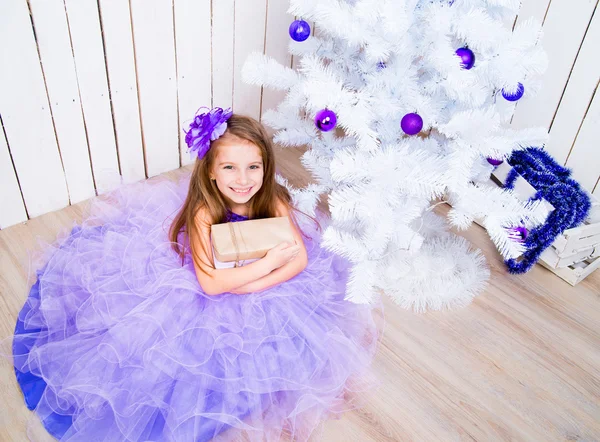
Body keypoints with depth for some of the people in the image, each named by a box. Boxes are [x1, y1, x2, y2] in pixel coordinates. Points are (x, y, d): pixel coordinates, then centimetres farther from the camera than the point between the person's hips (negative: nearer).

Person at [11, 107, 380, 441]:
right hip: (207, 300, -3)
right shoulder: (204, 211, -30)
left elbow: (299, 258, -19)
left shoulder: (273, 201, -20)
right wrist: (265, 265, -36)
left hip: (267, 290, 4)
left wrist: (253, 284, -32)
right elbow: (210, 283, -33)